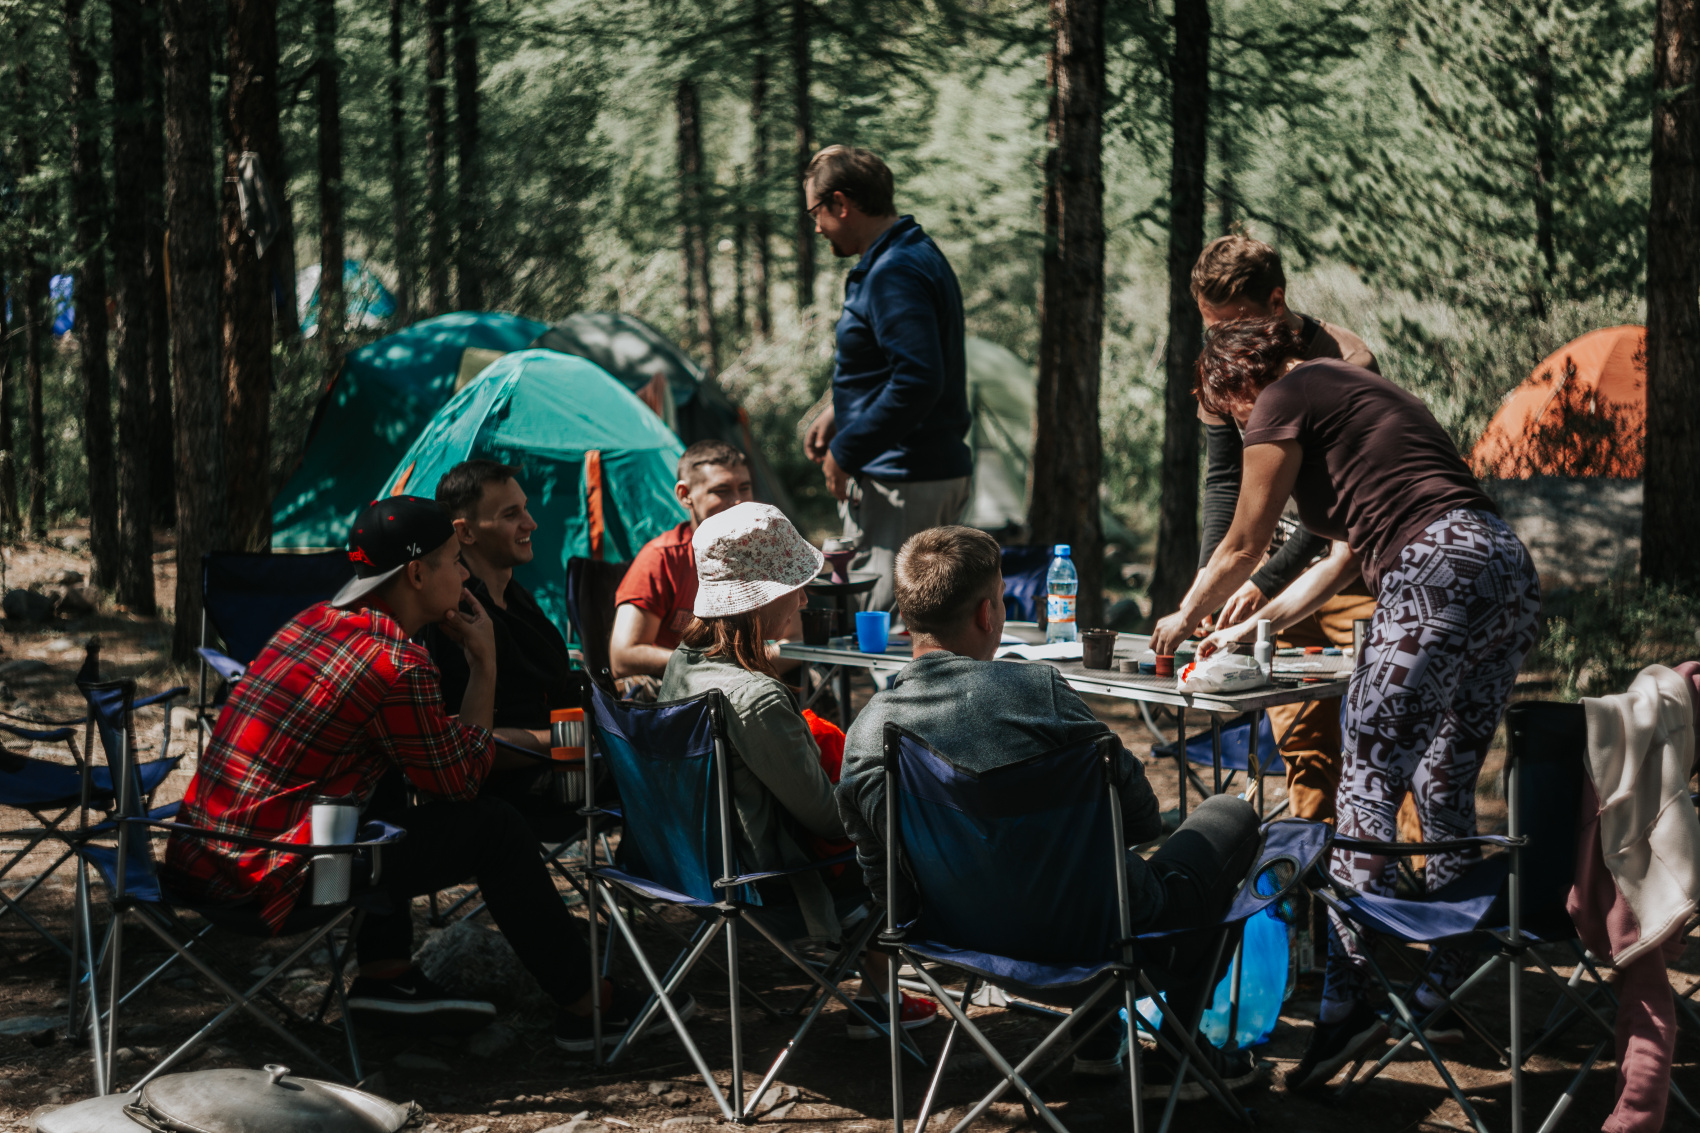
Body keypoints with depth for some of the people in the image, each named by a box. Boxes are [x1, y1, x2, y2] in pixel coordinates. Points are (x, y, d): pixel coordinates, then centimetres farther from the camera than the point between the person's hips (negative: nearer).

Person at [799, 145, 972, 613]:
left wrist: (845, 452, -20)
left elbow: (918, 381, -27)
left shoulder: (894, 273, -18)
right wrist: (839, 413, 21)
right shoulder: (920, 254, 16)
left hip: (902, 483, -11)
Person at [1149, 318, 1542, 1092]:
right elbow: (1343, 558, 35)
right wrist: (1248, 629, 40)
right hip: (1507, 570, 9)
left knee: (1367, 785, -11)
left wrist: (1184, 617, 28)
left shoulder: (1285, 399, 5)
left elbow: (1243, 547, 11)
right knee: (1445, 789, 13)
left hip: (1437, 571, -9)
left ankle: (1350, 992, -19)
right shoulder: (1354, 392, 31)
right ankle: (1438, 990, 18)